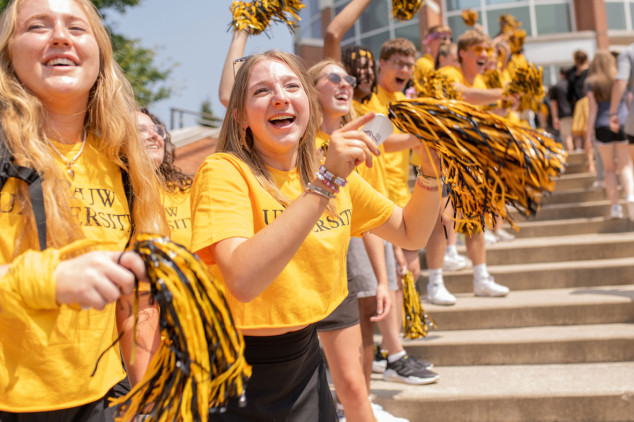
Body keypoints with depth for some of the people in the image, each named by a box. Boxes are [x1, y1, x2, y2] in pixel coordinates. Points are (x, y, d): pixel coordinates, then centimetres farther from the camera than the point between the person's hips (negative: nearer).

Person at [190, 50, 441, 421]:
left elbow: (411, 234, 6)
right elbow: (242, 282, -33)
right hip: (238, 375, -5)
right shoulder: (224, 172, -18)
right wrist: (325, 183, -34)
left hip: (305, 359, 5)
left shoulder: (335, 171, 1)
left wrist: (430, 169, -10)